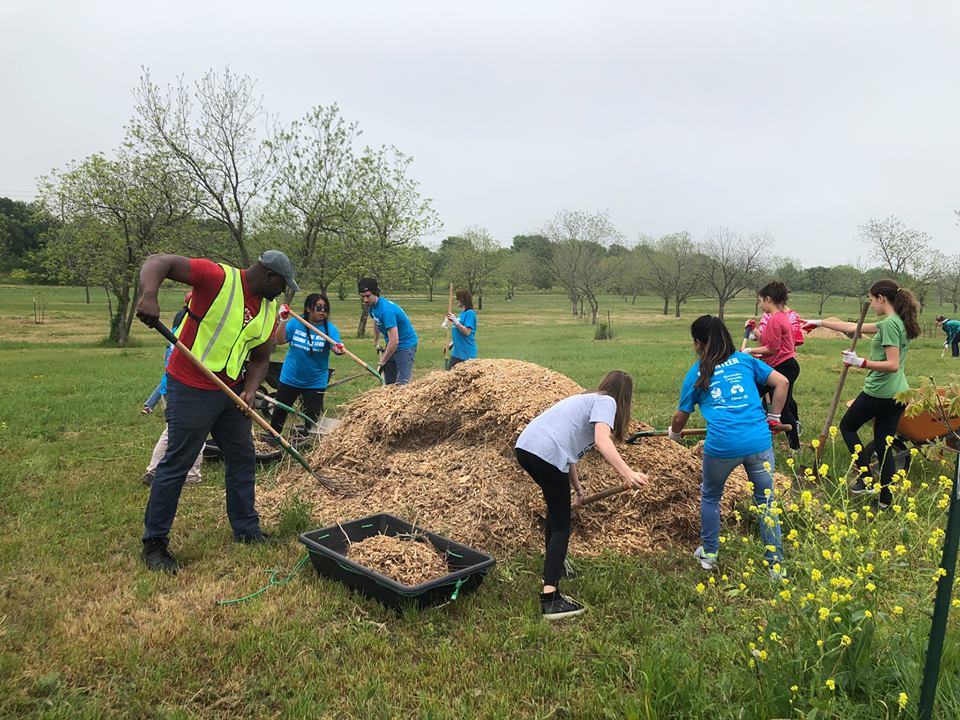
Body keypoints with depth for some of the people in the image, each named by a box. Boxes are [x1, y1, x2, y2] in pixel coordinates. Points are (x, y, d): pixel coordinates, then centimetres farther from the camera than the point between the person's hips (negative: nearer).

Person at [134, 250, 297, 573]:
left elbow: (260, 359, 12)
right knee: (176, 464, 0)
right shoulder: (218, 277, -16)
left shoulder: (269, 312, 6)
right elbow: (158, 262, -20)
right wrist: (149, 294, -40)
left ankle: (247, 530, 29)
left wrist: (250, 390, -6)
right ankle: (154, 543, 14)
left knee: (242, 459, 14)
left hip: (231, 391, 8)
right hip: (191, 389, -8)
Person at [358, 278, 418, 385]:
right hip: (391, 345, 9)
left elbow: (394, 341, -33)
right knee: (388, 382, 10)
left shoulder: (386, 310, -30)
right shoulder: (372, 305, -1)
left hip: (405, 345, -9)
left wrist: (382, 362, -26)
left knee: (402, 383, -20)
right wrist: (376, 342, 28)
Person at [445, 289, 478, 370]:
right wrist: (451, 343, 14)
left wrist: (455, 321, -22)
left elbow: (467, 332, -22)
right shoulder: (462, 313, 13)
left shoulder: (470, 313, -14)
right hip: (457, 351, 9)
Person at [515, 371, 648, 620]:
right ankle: (550, 598, -4)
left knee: (556, 507, 30)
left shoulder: (587, 399, 30)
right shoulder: (606, 401, 5)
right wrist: (628, 474, -23)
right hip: (546, 455, -9)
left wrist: (578, 488, 40)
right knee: (561, 526, 1)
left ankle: (554, 563, 46)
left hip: (525, 447, 9)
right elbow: (602, 440, -15)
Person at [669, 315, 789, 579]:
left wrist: (674, 433, 41)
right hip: (759, 440, 2)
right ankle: (776, 564, 23)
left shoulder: (696, 373, 11)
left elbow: (680, 417, 19)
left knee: (710, 496, 22)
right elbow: (782, 382, 8)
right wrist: (773, 418, 20)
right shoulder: (745, 360, 14)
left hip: (721, 445, -2)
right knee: (766, 499, 16)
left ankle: (709, 553, 34)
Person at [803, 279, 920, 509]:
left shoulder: (889, 323, -17)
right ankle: (885, 499, 17)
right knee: (883, 445, 13)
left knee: (847, 426, 15)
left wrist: (861, 363, -24)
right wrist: (821, 323, 25)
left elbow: (892, 365, -24)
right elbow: (854, 328, 20)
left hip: (878, 393, -8)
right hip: (898, 394, 8)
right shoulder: (899, 322, 12)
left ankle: (865, 479, 9)